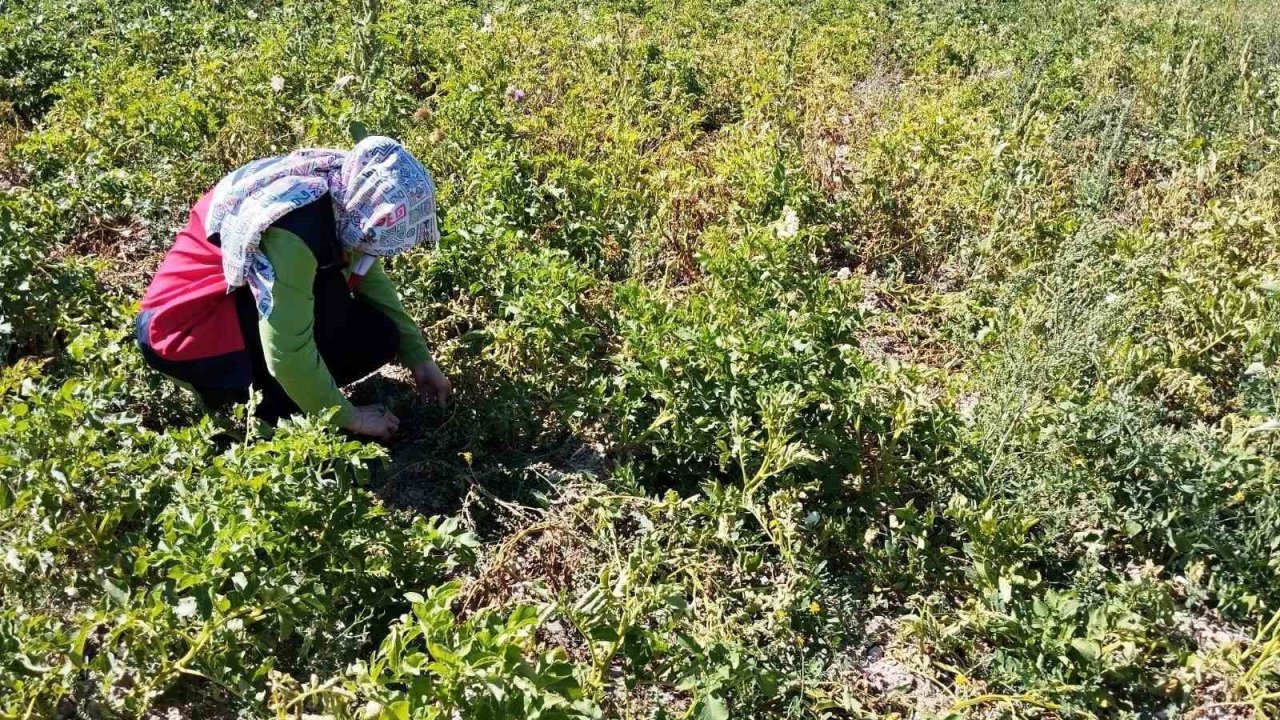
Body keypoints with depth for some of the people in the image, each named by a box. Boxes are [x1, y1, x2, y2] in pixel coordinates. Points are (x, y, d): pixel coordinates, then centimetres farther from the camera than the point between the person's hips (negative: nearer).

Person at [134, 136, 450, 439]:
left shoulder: (343, 190, -11)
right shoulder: (292, 230, -34)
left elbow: (369, 276, 4)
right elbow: (287, 351, -33)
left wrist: (418, 357, 1)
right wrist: (348, 417, -20)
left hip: (236, 301, 8)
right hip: (185, 328, -8)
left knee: (377, 339, -2)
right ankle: (267, 413, -13)